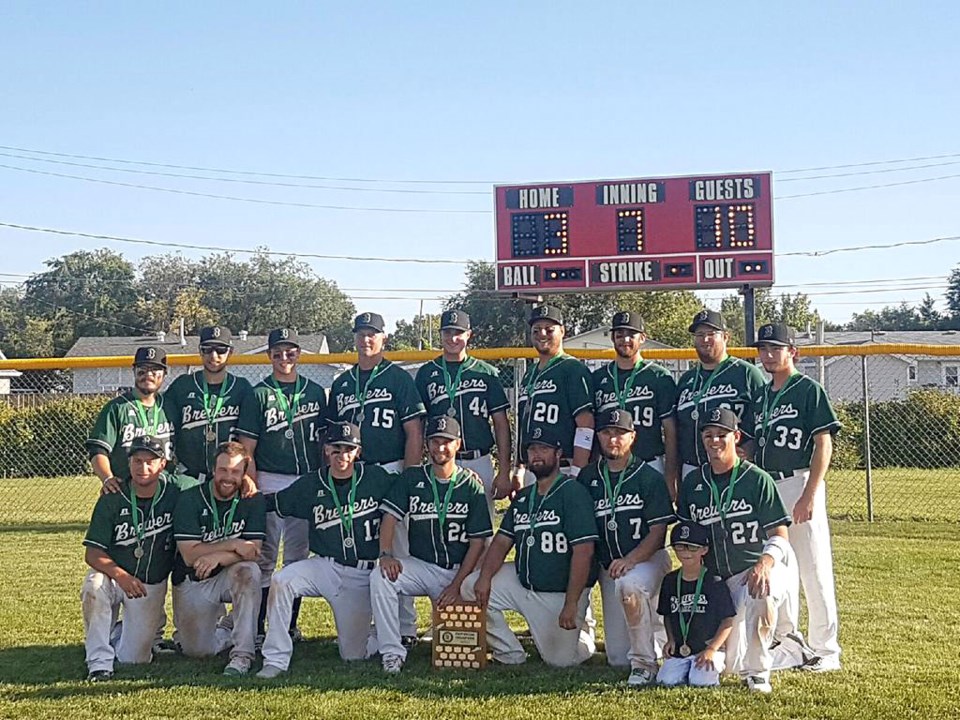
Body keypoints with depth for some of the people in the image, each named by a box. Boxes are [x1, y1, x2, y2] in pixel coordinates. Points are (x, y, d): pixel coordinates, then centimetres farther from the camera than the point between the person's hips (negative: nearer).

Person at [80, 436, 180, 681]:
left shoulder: (175, 494, -8)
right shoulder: (112, 499, -10)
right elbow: (92, 553, -13)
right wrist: (120, 575, -31)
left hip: (152, 585, 1)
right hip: (113, 575, -1)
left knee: (133, 658, -6)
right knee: (94, 588, -37)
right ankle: (99, 661, -20)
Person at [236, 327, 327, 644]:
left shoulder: (315, 392, 10)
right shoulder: (258, 395, 0)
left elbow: (325, 441, 14)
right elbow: (246, 449, -4)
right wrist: (253, 490, -12)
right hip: (270, 482, -3)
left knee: (298, 556, 9)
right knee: (265, 557, -1)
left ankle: (290, 625, 18)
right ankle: (258, 627, 4)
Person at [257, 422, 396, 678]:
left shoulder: (377, 479, -1)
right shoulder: (310, 485, 3)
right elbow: (271, 503, 9)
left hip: (362, 576, -2)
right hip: (324, 567, 2)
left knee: (353, 655, 0)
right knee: (281, 581, -29)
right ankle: (276, 659, -20)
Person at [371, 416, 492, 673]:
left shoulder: (471, 485, -1)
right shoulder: (412, 478, 5)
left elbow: (478, 541, -2)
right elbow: (390, 517, -2)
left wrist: (457, 585, -11)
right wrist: (386, 554, -22)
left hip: (458, 571, -1)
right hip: (420, 565, 1)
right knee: (380, 577, -28)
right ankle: (392, 652, -20)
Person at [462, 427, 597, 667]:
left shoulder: (573, 492, -14)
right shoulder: (522, 497, 10)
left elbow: (583, 551, -20)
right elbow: (502, 541, 7)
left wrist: (571, 605, -25)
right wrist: (485, 577, -13)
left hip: (561, 593, -6)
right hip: (522, 583, 6)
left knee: (560, 660, -7)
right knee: (471, 588, -11)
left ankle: (583, 634, 30)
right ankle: (510, 654, 3)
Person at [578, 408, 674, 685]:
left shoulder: (649, 477, -4)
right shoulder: (588, 478, 7)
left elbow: (658, 531, -9)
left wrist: (630, 560, -23)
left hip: (648, 559, -4)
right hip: (608, 567, 4)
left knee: (628, 585, -41)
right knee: (617, 659, -1)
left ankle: (645, 662, -24)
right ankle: (653, 623, 31)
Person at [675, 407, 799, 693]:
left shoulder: (757, 479, -7)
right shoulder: (692, 482, 6)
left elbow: (780, 536, -10)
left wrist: (764, 564, -30)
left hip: (768, 568, -4)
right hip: (723, 579, 4)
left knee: (759, 592, -41)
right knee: (732, 663, -5)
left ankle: (757, 673, -20)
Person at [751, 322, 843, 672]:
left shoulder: (808, 389, -5)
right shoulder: (760, 395, 14)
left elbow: (823, 444, -11)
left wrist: (809, 496, -18)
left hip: (799, 484, -7)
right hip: (765, 487, 7)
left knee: (814, 571, -2)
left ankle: (825, 650, 8)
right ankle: (788, 648, 21)